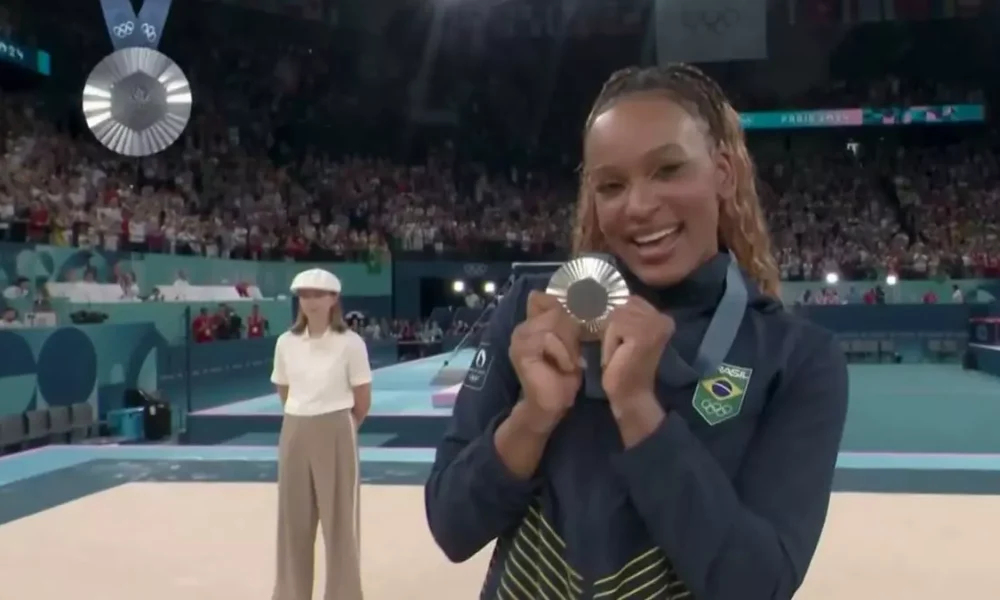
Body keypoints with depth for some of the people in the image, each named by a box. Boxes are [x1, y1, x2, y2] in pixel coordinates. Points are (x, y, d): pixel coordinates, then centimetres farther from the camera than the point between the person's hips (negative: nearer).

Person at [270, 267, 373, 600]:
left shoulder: (350, 342, -10)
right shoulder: (286, 342, 1)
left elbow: (363, 400, -4)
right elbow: (284, 392, 14)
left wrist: (340, 426, 7)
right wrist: (302, 420, 12)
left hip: (335, 435, -4)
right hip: (295, 434, 4)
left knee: (339, 520, 5)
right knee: (294, 520, 12)